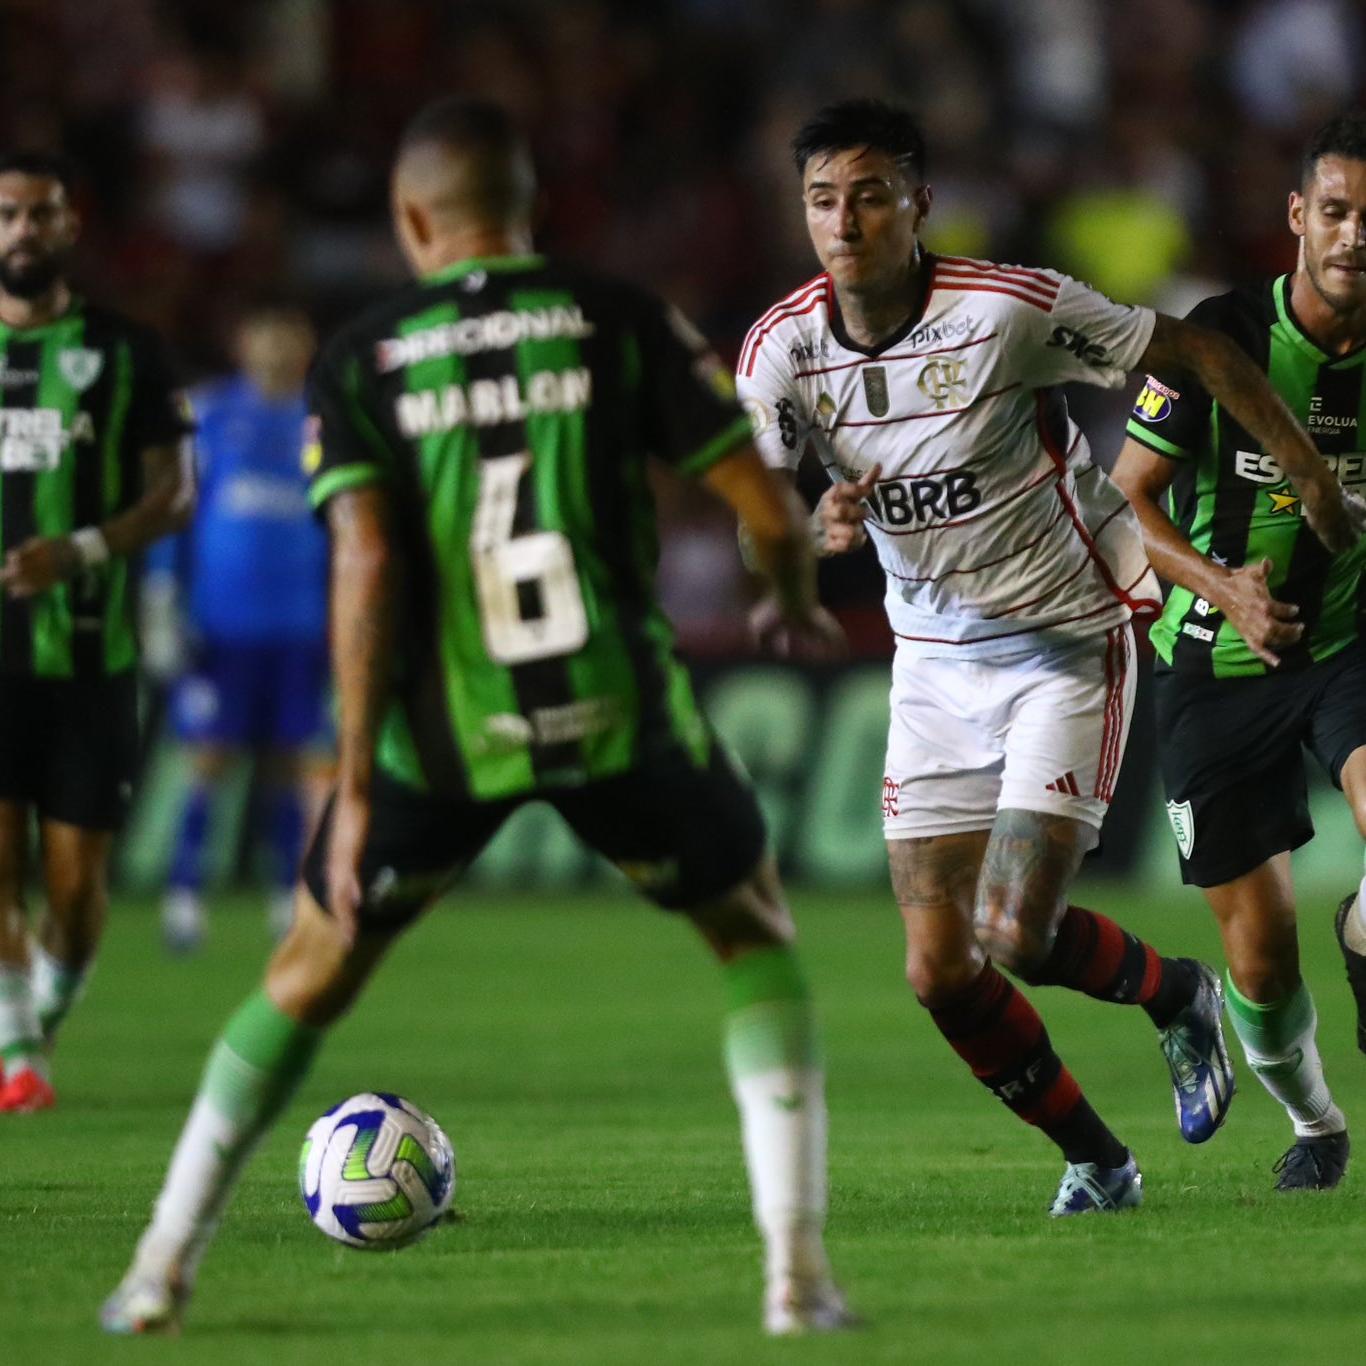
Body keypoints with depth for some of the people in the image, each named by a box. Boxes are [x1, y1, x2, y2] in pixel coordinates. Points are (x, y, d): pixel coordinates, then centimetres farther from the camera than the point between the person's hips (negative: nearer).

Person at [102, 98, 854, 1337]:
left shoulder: (364, 361, 3)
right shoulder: (618, 321, 2)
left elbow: (365, 566, -10)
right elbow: (768, 506, -1)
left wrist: (355, 787, -11)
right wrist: (799, 609, 22)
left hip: (443, 732, 1)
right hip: (618, 714, -1)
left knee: (305, 985, 20)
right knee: (758, 942, 20)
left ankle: (162, 1269, 18)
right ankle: (798, 1268, 6)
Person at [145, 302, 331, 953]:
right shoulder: (207, 415, 3)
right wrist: (162, 608, -2)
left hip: (299, 625, 2)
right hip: (220, 623, -2)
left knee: (290, 764, 3)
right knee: (209, 758, -7)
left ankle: (290, 900, 10)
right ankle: (184, 895, -3)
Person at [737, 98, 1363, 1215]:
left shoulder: (1011, 307, -21)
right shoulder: (781, 349, -9)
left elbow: (1199, 352, -9)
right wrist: (827, 526, -24)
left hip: (1069, 642, -4)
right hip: (937, 655, 4)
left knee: (1015, 937, -17)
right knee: (940, 972, -2)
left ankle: (1176, 995, 18)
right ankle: (1097, 1162, 22)